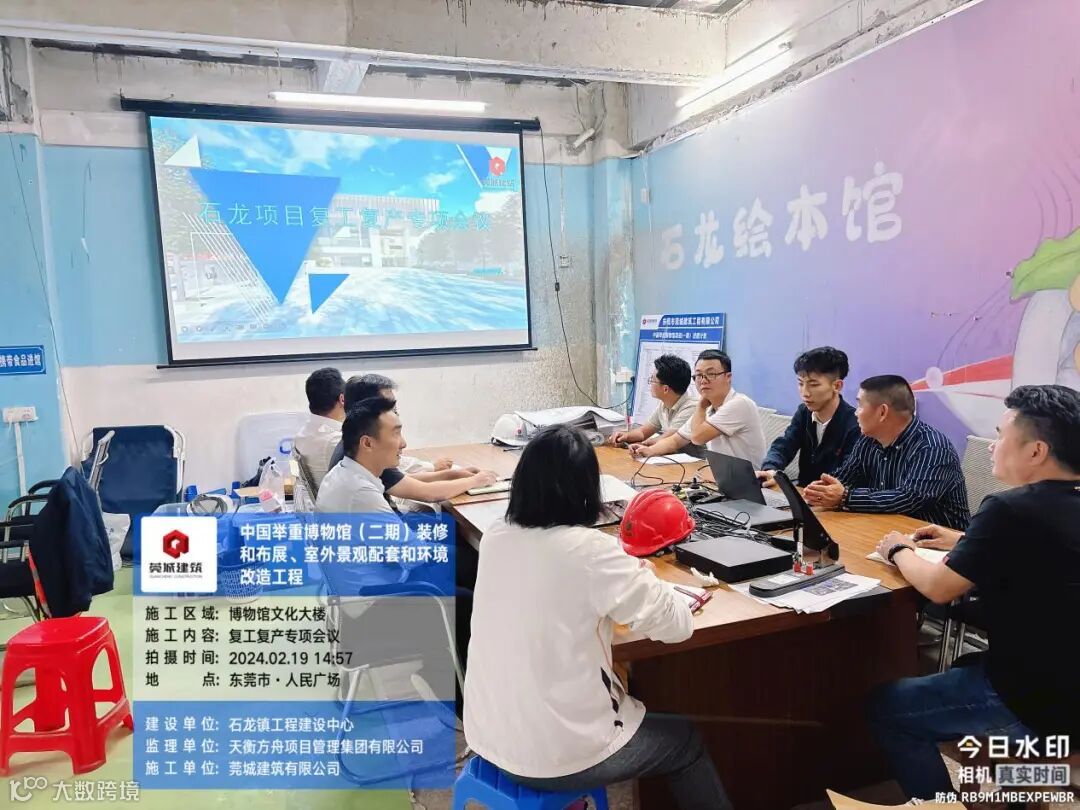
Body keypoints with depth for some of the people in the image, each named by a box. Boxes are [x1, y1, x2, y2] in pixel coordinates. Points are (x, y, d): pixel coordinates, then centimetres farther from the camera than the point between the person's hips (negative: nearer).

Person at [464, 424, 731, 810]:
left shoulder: (495, 537, -5)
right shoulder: (592, 551, -23)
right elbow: (678, 625, -12)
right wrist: (637, 574, 4)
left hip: (487, 737, 6)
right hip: (555, 757, -6)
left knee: (628, 702, 32)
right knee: (686, 740, 21)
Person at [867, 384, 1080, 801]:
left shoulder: (1011, 508, -24)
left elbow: (940, 588, -17)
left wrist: (899, 550, 0)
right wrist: (964, 541, 14)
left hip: (1034, 704, -9)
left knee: (883, 706, 4)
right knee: (954, 669, 31)